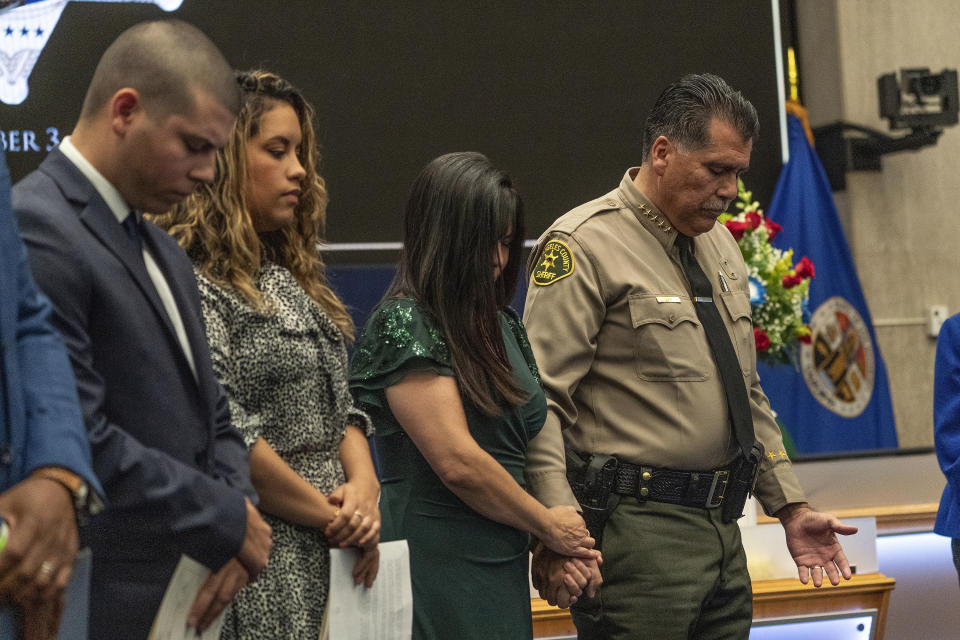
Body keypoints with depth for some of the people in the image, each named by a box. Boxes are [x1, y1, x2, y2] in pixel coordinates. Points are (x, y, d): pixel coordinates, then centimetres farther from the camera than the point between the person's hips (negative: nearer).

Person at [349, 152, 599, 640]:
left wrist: (569, 543, 2)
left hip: (503, 564, 8)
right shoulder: (404, 324, -11)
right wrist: (549, 526, -6)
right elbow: (458, 462, -16)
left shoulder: (501, 324, 15)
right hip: (439, 567, -8)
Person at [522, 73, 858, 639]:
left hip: (722, 528, 8)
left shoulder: (720, 243, 17)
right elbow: (540, 401, -15)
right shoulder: (584, 246, -9)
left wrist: (791, 507, 17)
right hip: (635, 530, -8)